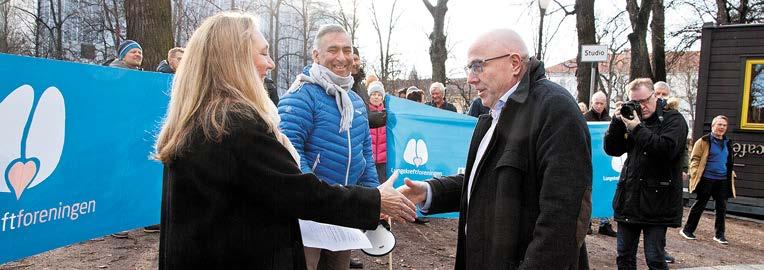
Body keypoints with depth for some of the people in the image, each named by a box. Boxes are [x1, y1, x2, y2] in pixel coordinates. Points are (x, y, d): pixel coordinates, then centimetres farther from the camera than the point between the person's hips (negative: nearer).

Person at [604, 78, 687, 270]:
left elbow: (668, 148, -20)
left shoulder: (673, 119, -2)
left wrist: (637, 128, -18)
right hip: (629, 197, 5)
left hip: (657, 200, -5)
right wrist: (617, 121, -4)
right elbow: (612, 150, 8)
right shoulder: (631, 118, 13)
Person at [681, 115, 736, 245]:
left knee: (722, 208, 7)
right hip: (707, 179, -6)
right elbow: (695, 159, -8)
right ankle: (687, 230, 15)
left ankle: (719, 234, 17)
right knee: (699, 205, 2)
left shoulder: (727, 143, 13)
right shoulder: (704, 141, -6)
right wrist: (695, 173, -16)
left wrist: (731, 173, 16)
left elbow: (729, 161, 25)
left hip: (723, 181, 6)